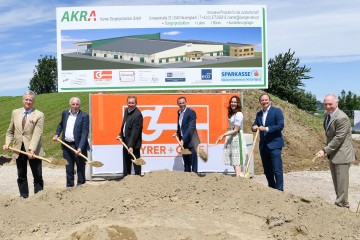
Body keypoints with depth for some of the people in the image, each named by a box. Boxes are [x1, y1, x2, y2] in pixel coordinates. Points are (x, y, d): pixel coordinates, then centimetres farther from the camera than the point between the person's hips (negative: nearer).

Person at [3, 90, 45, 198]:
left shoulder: (39, 115, -6)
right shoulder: (15, 113, 9)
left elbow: (37, 134, -15)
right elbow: (10, 131, 15)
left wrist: (32, 149, -24)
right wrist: (7, 143, -1)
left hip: (33, 151, -4)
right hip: (19, 150, 4)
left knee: (38, 177, 2)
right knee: (21, 177, 12)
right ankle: (24, 197, 22)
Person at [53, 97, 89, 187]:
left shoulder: (84, 116, -9)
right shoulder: (65, 113, 9)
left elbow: (84, 133, -15)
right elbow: (61, 125, 28)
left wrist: (80, 148, -23)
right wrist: (57, 134, 12)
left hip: (78, 146, -5)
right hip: (66, 146, 5)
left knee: (80, 169, 4)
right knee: (69, 169, 14)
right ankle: (69, 187, 25)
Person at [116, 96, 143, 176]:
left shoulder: (138, 115, -21)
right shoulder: (126, 110, 6)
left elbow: (135, 132, -25)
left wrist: (131, 146, -28)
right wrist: (120, 135, 6)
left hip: (134, 143, -9)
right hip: (125, 141, 9)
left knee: (136, 163, 2)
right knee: (126, 163, 20)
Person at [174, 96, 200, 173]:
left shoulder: (191, 112, -13)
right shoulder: (179, 112, 11)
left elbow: (191, 127, -21)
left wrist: (183, 139, -26)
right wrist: (177, 133, 6)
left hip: (191, 141, -7)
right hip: (183, 141, 7)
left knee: (193, 162, -3)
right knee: (186, 162, 14)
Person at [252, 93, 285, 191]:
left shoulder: (277, 111, -3)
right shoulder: (259, 114, 15)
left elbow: (280, 126, -12)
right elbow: (254, 125, 16)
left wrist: (266, 129, -19)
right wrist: (254, 127, -8)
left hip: (274, 144, -6)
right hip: (263, 145, 6)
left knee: (277, 169, -7)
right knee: (267, 170, 12)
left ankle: (279, 189, -1)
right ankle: (271, 188, 24)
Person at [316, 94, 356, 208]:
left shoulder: (342, 118, -22)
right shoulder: (328, 115, 7)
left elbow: (339, 138, -23)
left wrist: (325, 150, -23)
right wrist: (327, 149, 13)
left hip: (342, 154, -9)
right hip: (332, 153, 9)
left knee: (341, 180, -3)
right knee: (336, 181, 16)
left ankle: (342, 204, 7)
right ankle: (340, 202, 28)